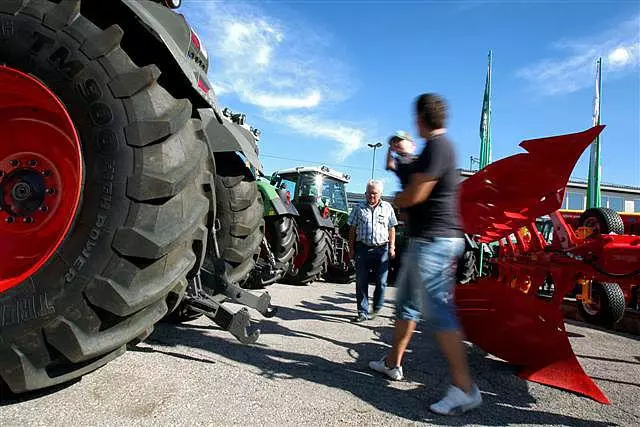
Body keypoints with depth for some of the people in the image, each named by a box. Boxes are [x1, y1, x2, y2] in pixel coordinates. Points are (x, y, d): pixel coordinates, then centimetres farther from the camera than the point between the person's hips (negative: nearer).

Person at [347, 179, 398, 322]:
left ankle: (377, 309, 25)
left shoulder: (387, 207, 9)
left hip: (381, 249, 0)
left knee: (381, 282, 3)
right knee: (361, 282, 2)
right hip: (362, 248, 0)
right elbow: (352, 229, 8)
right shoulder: (359, 208, 7)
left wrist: (392, 247, 5)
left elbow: (391, 229, 12)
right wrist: (351, 248, 4)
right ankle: (362, 312, 11)